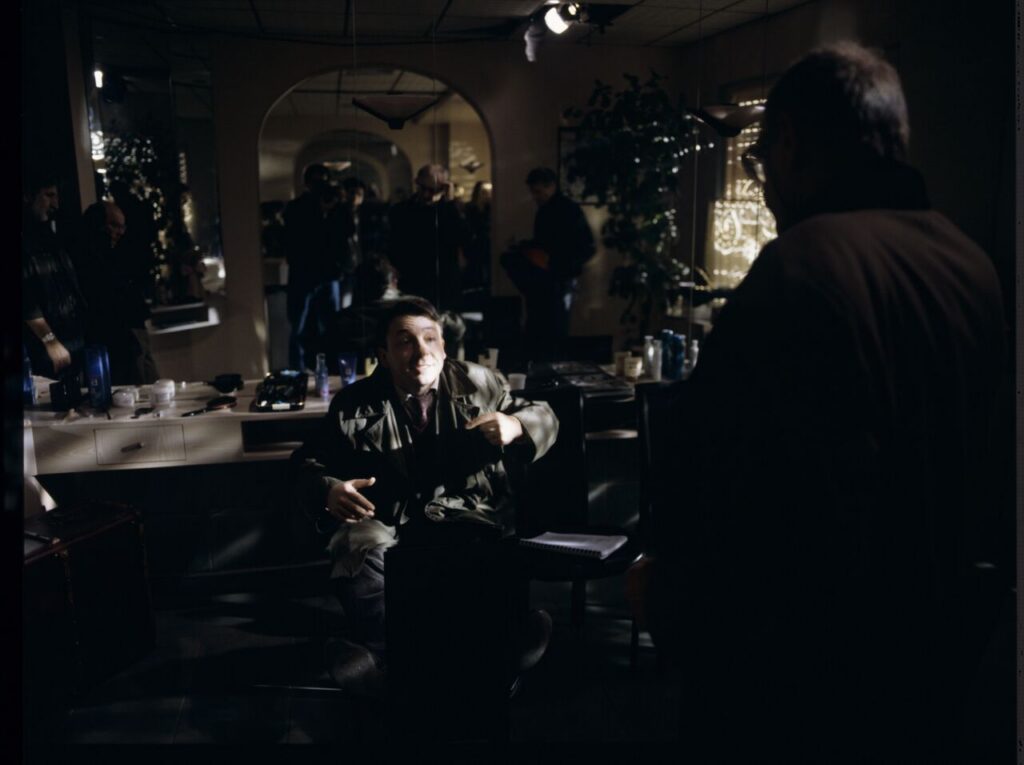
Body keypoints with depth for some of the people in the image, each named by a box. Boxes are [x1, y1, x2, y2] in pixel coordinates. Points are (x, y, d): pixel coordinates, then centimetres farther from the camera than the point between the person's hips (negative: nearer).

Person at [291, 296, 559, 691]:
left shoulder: (477, 383, 10)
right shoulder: (355, 404, 8)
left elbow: (545, 417, 18)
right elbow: (309, 463, 12)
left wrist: (515, 425, -7)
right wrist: (328, 490, -13)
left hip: (471, 518, 0)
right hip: (391, 524, 1)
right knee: (360, 545, -34)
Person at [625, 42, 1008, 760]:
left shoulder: (800, 269, -26)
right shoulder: (972, 263, 2)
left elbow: (728, 479, -28)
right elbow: (973, 473, 11)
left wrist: (667, 593, -10)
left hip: (802, 676, -8)